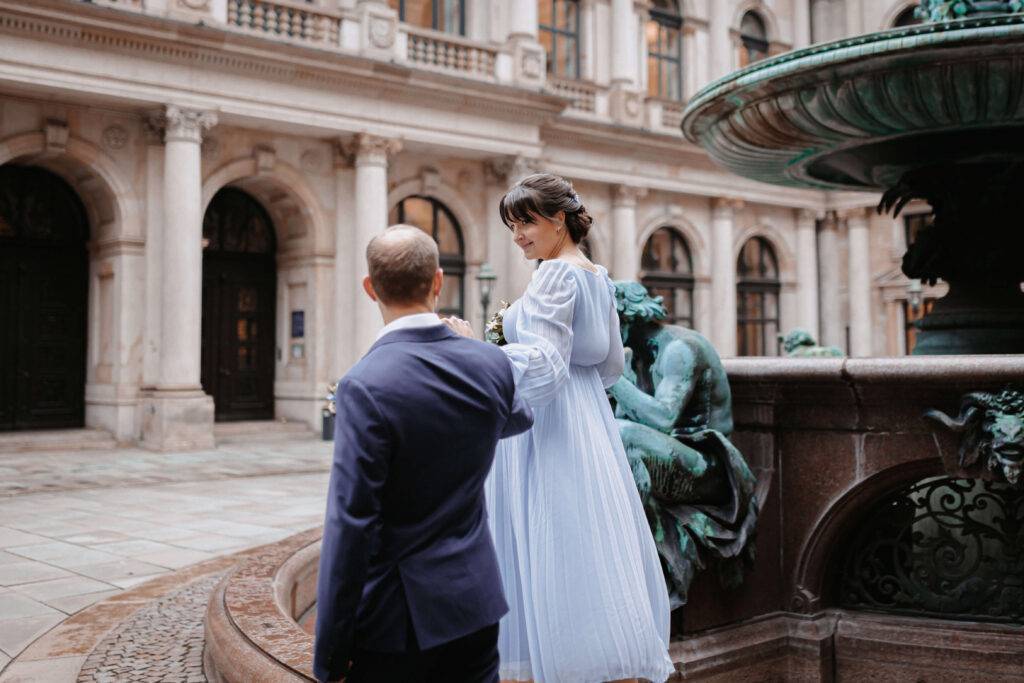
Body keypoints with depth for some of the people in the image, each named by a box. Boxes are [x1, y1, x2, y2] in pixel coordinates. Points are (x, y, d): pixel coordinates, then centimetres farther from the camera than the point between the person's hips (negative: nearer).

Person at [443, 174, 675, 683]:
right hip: (590, 421, 9)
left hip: (549, 432, -9)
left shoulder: (556, 274, -14)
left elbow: (543, 366, -22)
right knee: (593, 545, 13)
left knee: (548, 554, -2)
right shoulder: (599, 277, 12)